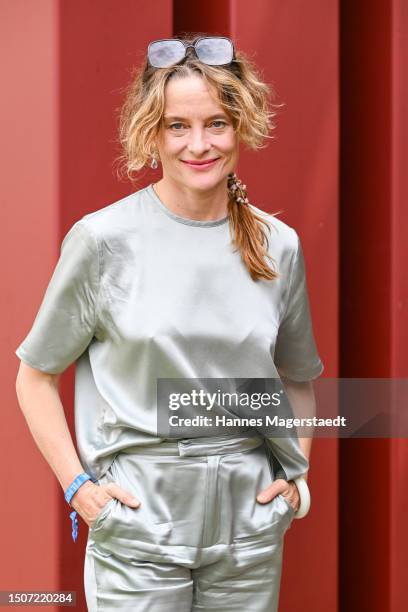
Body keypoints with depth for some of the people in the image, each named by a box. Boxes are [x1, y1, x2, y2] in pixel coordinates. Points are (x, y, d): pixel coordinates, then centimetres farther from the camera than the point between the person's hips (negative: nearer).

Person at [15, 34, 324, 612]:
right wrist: (78, 486, -5)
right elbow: (36, 375, 1)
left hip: (250, 531, 3)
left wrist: (295, 476, 7)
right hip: (138, 531, -3)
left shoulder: (279, 246, 3)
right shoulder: (104, 239, -7)